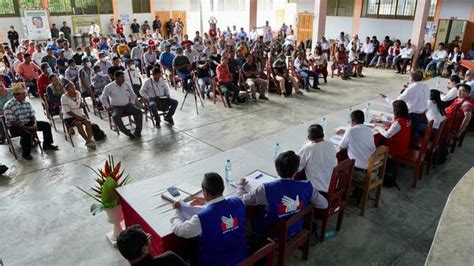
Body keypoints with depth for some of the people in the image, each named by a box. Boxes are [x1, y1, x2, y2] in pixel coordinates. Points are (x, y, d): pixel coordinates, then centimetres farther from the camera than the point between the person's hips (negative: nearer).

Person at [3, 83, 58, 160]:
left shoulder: (27, 103, 4)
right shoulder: (8, 106, -17)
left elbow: (32, 116, 8)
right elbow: (12, 122, -20)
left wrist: (35, 124, -14)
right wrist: (28, 128, -25)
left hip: (28, 123, 7)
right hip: (15, 127, -7)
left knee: (46, 125, -2)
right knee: (27, 133, -36)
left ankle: (47, 144, 16)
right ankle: (25, 153, -16)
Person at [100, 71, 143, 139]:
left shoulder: (127, 85, 7)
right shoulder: (109, 87, -3)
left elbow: (133, 95, 20)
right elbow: (103, 97, 6)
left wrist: (132, 103, 9)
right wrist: (108, 106, -2)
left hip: (127, 105, 3)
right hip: (116, 107, -3)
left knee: (139, 112, -21)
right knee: (115, 116, -35)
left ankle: (137, 131, -14)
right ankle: (128, 133, -27)